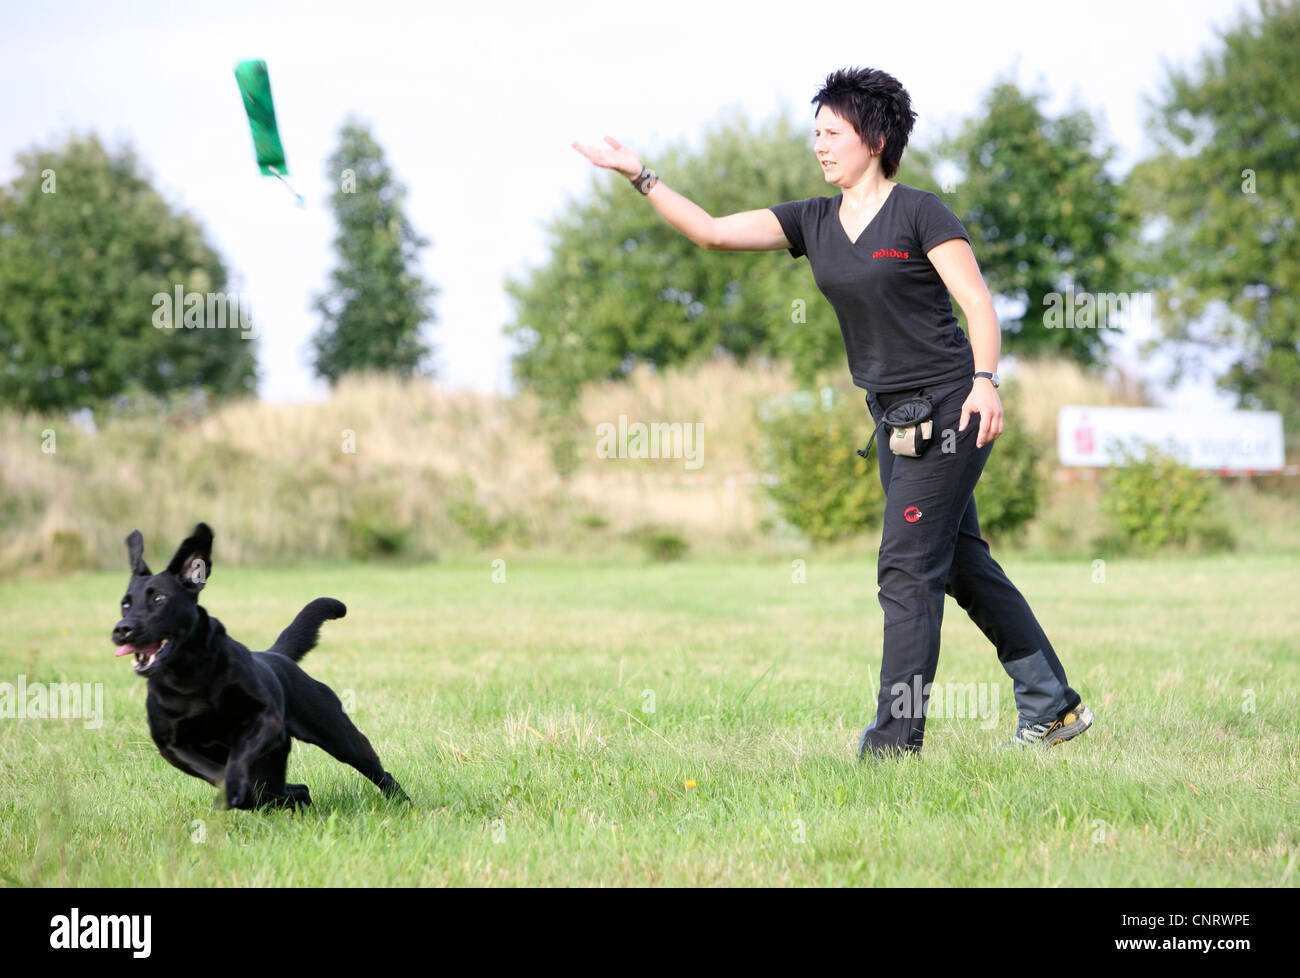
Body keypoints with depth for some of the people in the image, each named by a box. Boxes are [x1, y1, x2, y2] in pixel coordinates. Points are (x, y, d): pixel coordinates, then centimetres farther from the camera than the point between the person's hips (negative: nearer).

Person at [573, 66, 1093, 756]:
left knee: (906, 567, -11)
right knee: (964, 567, 13)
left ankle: (893, 741, -10)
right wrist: (640, 177, -2)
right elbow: (712, 233, 5)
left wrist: (984, 379, -26)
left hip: (949, 408, -7)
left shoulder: (919, 212, -9)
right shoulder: (812, 222, 9)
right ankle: (1052, 706, 24)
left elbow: (978, 301, -13)